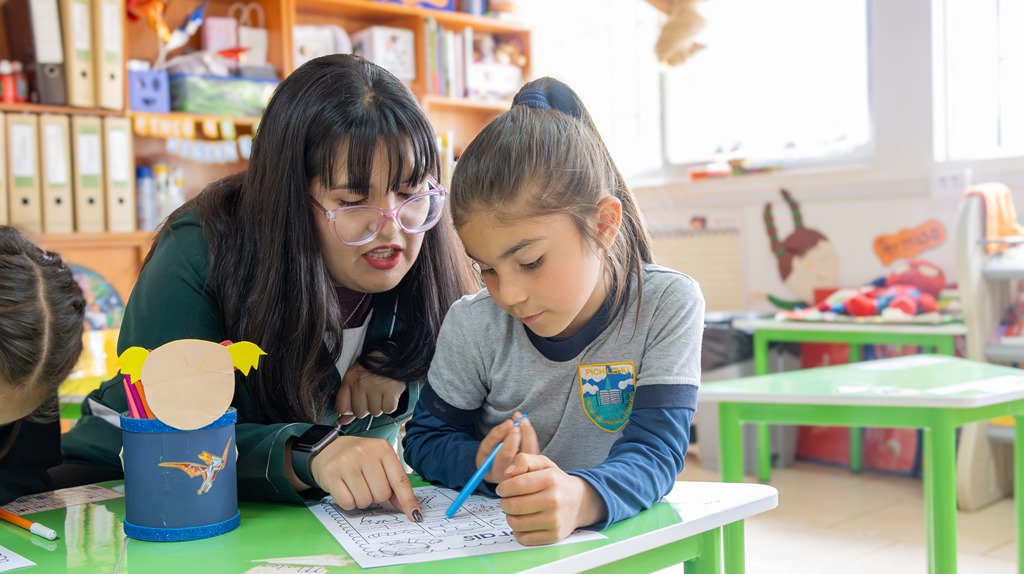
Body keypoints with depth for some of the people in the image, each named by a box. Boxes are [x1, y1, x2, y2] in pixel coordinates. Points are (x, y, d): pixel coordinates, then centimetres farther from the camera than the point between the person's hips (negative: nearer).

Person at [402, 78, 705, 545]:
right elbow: (424, 439, 4)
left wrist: (581, 498, -40)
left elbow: (653, 450, -18)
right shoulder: (472, 326, -7)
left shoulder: (667, 306, -12)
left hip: (617, 542, -2)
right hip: (487, 541, 2)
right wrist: (484, 463, -18)